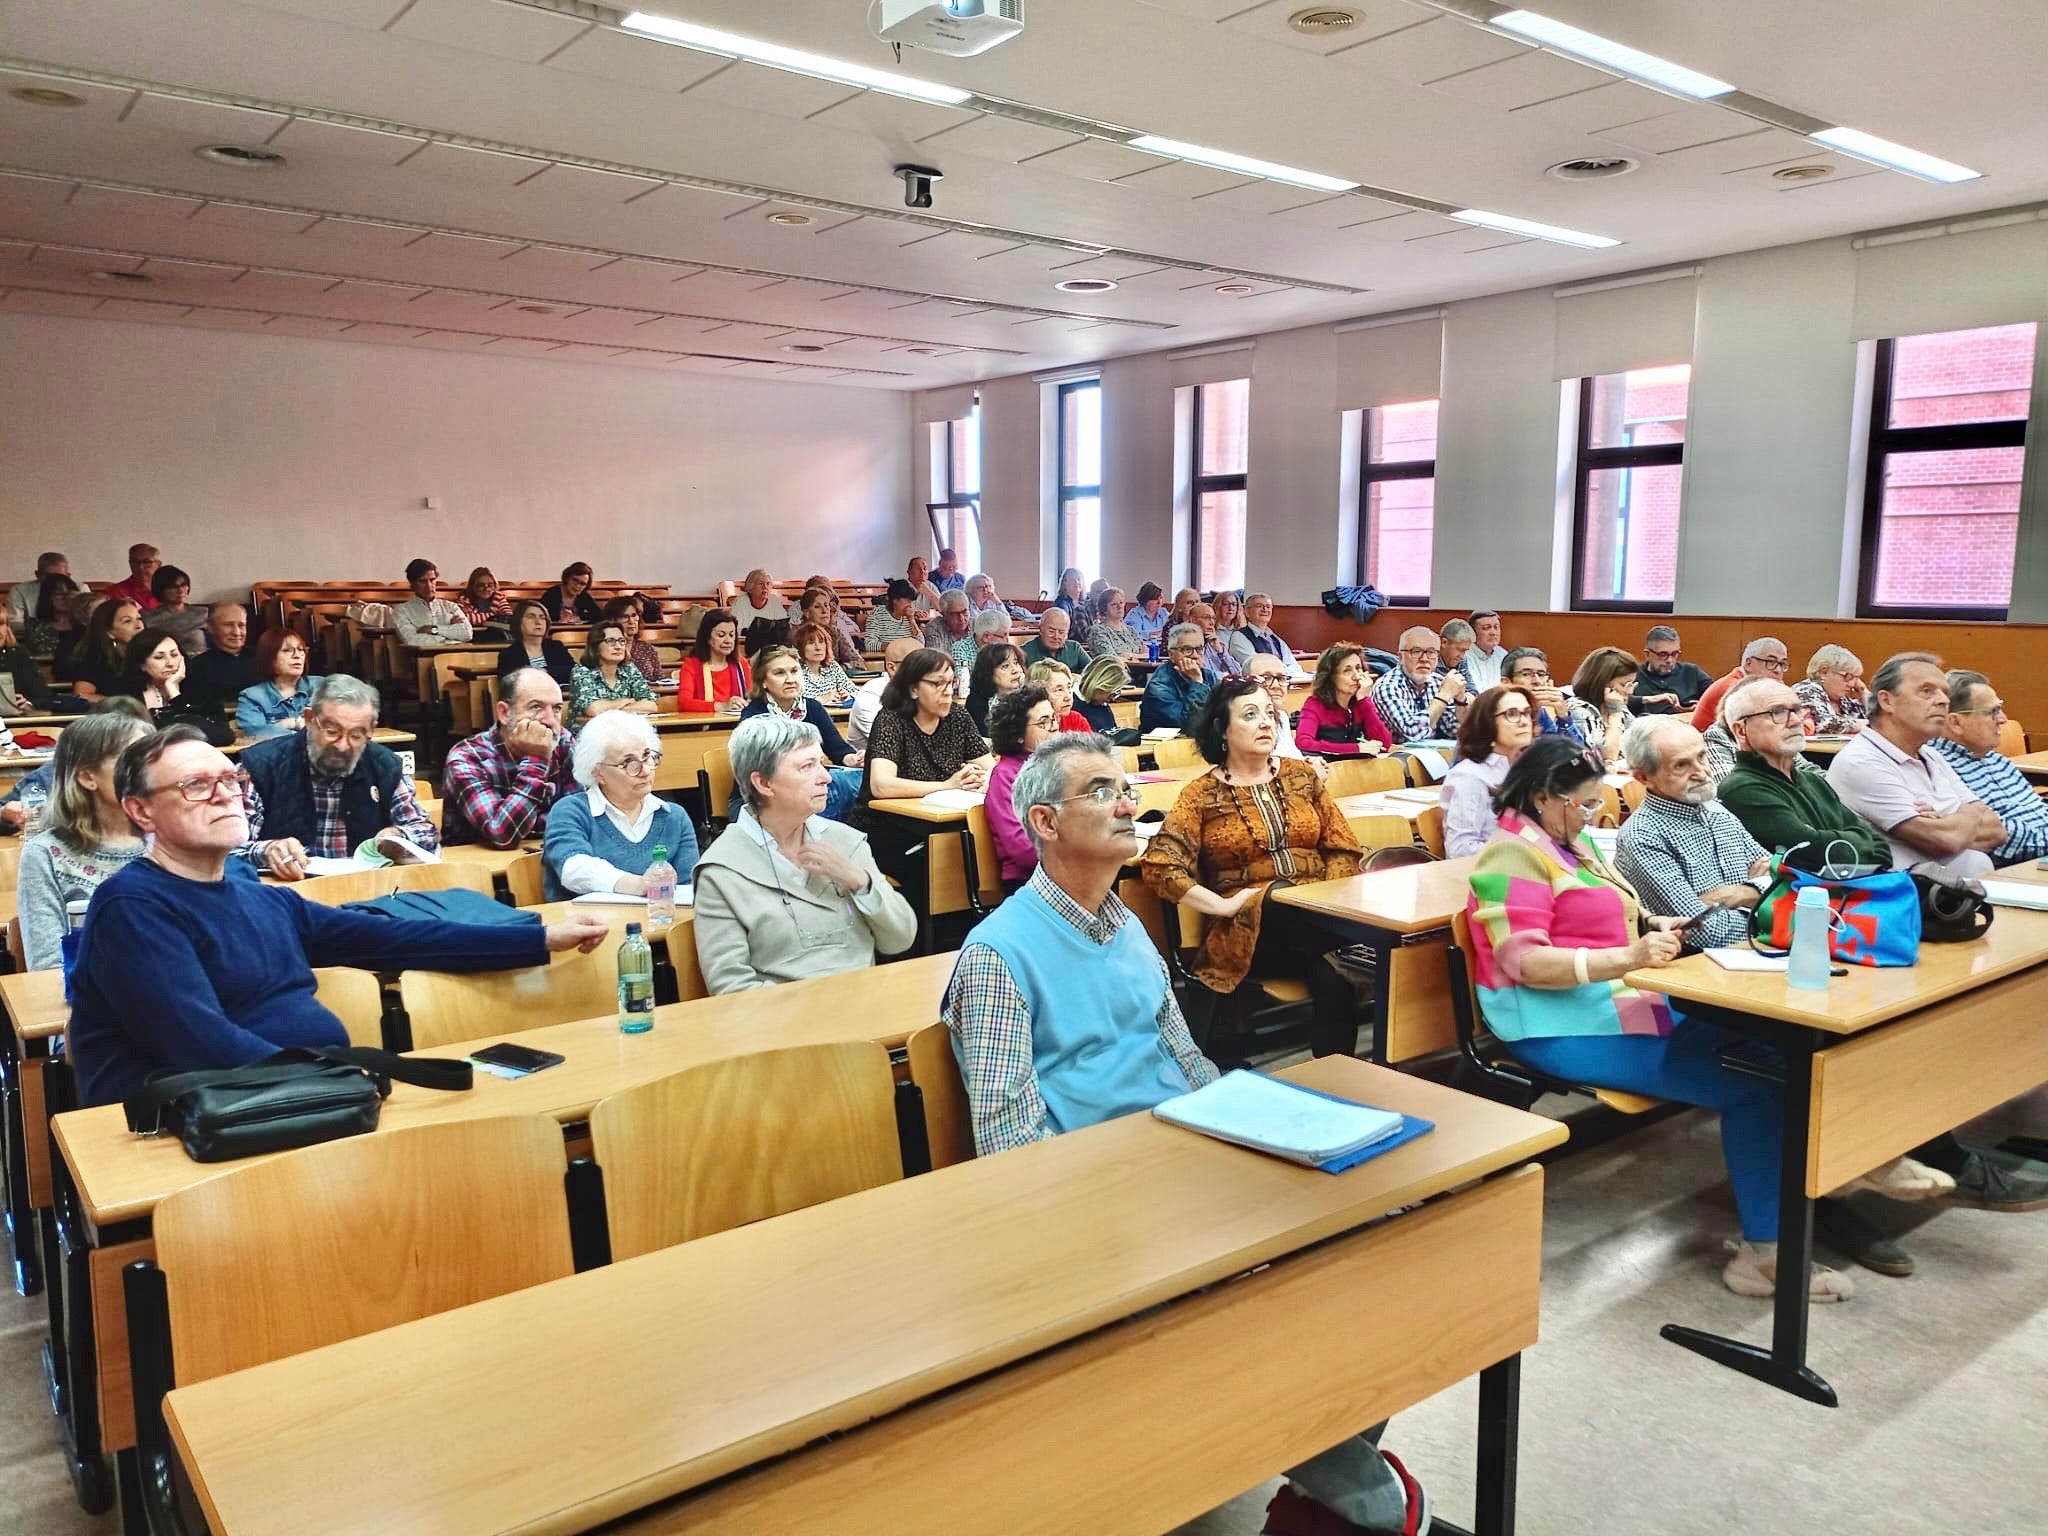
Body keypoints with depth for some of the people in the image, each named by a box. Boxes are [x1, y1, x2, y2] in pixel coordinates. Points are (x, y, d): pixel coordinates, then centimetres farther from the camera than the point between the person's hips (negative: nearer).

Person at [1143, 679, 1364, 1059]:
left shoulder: (1300, 775, 16)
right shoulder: (1202, 794, 4)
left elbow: (1343, 848, 13)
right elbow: (1159, 866, -6)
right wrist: (1223, 905, -15)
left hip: (1318, 914, 3)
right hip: (1250, 926, -3)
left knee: (1334, 985, -33)